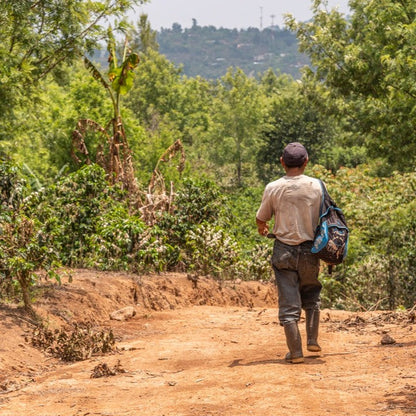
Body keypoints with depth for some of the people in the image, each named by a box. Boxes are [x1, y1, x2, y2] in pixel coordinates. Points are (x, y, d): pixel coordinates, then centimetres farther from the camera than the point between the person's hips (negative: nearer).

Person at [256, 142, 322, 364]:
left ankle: (295, 352, 3)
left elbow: (261, 219, 5)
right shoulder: (316, 186, -6)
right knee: (311, 295, 23)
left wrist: (263, 230, 29)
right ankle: (312, 340, 15)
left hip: (284, 251, -1)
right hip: (309, 249, 1)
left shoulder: (273, 188, -7)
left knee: (289, 302, 4)